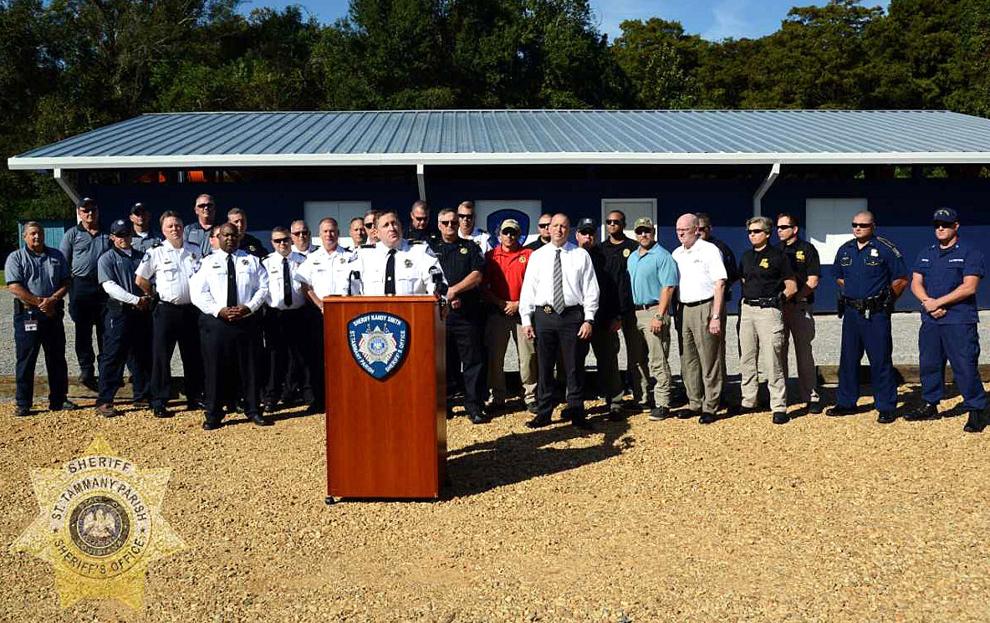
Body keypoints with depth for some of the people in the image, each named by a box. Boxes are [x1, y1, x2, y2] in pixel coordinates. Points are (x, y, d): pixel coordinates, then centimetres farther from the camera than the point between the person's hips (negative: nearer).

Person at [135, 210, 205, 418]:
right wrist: (155, 295, 4)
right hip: (166, 310, -3)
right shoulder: (156, 252, -4)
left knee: (193, 356, 10)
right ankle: (159, 402, 8)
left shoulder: (195, 250, 7)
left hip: (191, 309, 3)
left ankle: (194, 397, 23)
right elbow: (140, 280, 2)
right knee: (161, 356, 0)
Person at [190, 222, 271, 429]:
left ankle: (253, 411, 16)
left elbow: (263, 287, 6)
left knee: (249, 366, 5)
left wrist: (248, 307, -10)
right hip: (215, 321, -1)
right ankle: (213, 415, 12)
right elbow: (198, 293, -1)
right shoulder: (208, 262, 6)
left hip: (246, 320, 1)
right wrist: (219, 310, -13)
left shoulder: (251, 261, 10)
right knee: (215, 368, 2)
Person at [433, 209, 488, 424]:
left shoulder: (470, 247, 11)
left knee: (473, 360, -3)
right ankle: (444, 404, 16)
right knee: (444, 360, 7)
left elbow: (477, 276, -2)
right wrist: (446, 298, -8)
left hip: (468, 312, -1)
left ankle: (474, 406, 1)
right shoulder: (432, 250, 13)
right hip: (440, 312, 1)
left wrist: (453, 290, -10)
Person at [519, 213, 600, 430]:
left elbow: (590, 289, 2)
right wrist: (526, 319, 0)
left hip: (573, 315, -1)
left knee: (575, 367, 4)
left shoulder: (581, 255, 4)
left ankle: (577, 413, 16)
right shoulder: (537, 256, 7)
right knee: (544, 367, 8)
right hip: (544, 315, 1)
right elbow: (528, 288, 7)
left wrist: (589, 319, -6)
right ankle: (543, 413, 19)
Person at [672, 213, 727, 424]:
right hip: (684, 310, 6)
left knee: (710, 361, -2)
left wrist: (716, 316, -16)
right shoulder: (676, 254, 14)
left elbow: (720, 284, -9)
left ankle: (710, 407, 4)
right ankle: (694, 403, 20)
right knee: (688, 360, 9)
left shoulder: (710, 250, -4)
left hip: (705, 308, -6)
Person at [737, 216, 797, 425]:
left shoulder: (778, 256, -4)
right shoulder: (746, 256, 14)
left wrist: (776, 299, -8)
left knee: (772, 361, -8)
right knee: (747, 359, 11)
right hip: (747, 309, 7)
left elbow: (792, 287, -3)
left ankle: (779, 408, -3)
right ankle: (748, 402, 22)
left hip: (769, 311, -7)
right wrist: (746, 299, 12)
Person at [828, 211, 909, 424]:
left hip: (876, 314, -5)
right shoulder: (845, 250, 11)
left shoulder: (885, 249, -5)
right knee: (848, 359, 10)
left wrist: (886, 299, -2)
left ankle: (886, 407, 5)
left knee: (881, 360, -3)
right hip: (851, 312, 5)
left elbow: (901, 279, -2)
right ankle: (846, 402, 20)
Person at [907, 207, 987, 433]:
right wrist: (928, 302, -9)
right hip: (930, 321, 6)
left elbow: (969, 287, -12)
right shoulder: (926, 254, 16)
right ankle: (931, 406, 25)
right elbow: (916, 283, 10)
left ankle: (976, 411, 4)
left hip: (960, 321, -6)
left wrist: (938, 302, -14)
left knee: (965, 367, -6)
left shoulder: (970, 252, -3)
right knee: (929, 364, 13)